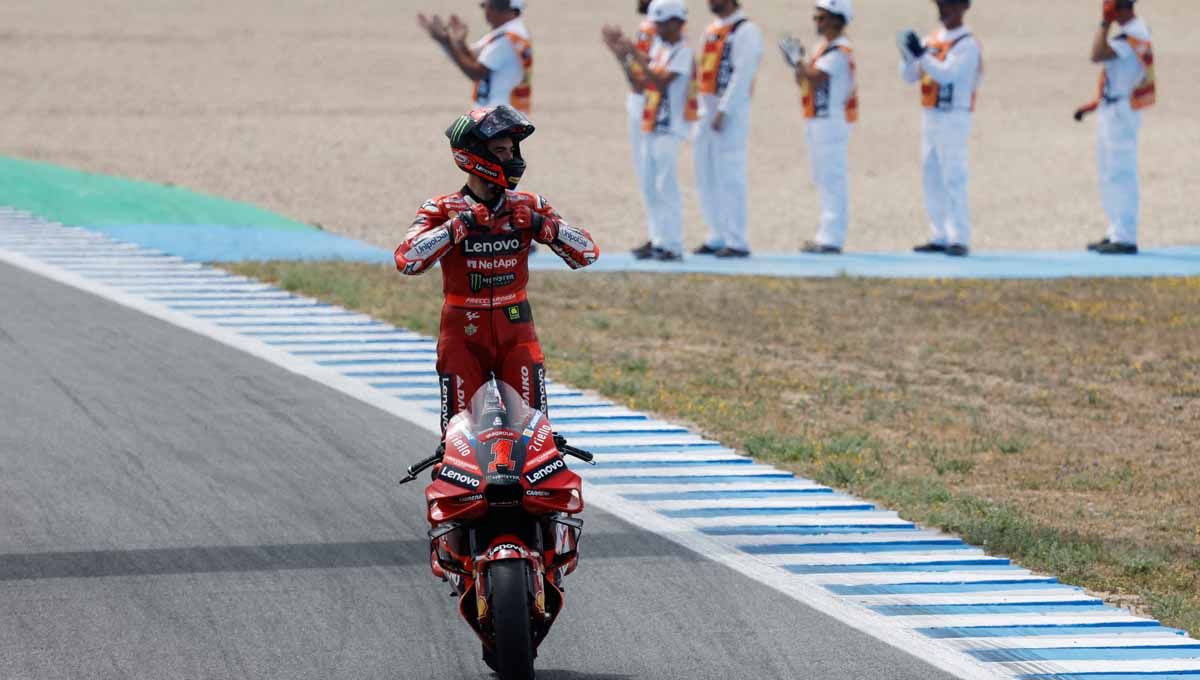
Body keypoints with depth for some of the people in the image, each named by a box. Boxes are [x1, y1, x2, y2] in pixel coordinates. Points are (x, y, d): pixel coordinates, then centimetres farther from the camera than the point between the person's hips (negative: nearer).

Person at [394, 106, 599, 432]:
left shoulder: (529, 207, 5)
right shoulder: (443, 210, -2)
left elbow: (587, 252, 3)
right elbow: (407, 259, -18)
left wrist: (540, 224, -12)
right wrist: (459, 225, -20)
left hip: (516, 328, 2)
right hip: (463, 331, -2)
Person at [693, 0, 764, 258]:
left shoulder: (746, 31, -10)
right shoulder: (712, 29, 17)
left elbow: (742, 74, -17)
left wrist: (723, 111, -20)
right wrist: (704, 109, 14)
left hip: (732, 111, -9)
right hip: (708, 108, 9)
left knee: (729, 176, -9)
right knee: (706, 177, 11)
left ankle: (737, 242, -7)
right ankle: (717, 236, 19)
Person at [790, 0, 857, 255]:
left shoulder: (839, 52, -14)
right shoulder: (822, 47, 17)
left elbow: (815, 79, -25)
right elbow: (803, 80, 16)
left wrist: (798, 61, -13)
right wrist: (798, 63, -1)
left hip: (831, 121, -11)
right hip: (817, 121, 11)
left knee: (832, 180, -10)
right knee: (823, 179, 14)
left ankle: (831, 239, -12)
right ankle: (828, 236, 20)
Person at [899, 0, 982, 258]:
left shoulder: (968, 44, -9)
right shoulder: (932, 40, 14)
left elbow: (947, 74, -21)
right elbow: (910, 75, 12)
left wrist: (921, 54, -27)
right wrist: (908, 54, -6)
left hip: (953, 118, -8)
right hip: (931, 117, 8)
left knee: (953, 180, -11)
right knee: (932, 178, 8)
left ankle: (960, 240, -11)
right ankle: (940, 238, 13)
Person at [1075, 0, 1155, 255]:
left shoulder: (1134, 34, -18)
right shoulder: (1131, 32, 13)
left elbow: (1098, 55, -29)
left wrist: (1105, 23, -19)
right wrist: (1095, 105, 20)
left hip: (1121, 114, -10)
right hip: (1111, 111, 10)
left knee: (1120, 175, -9)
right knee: (1109, 175, 16)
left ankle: (1125, 239, -8)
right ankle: (1117, 233, 22)